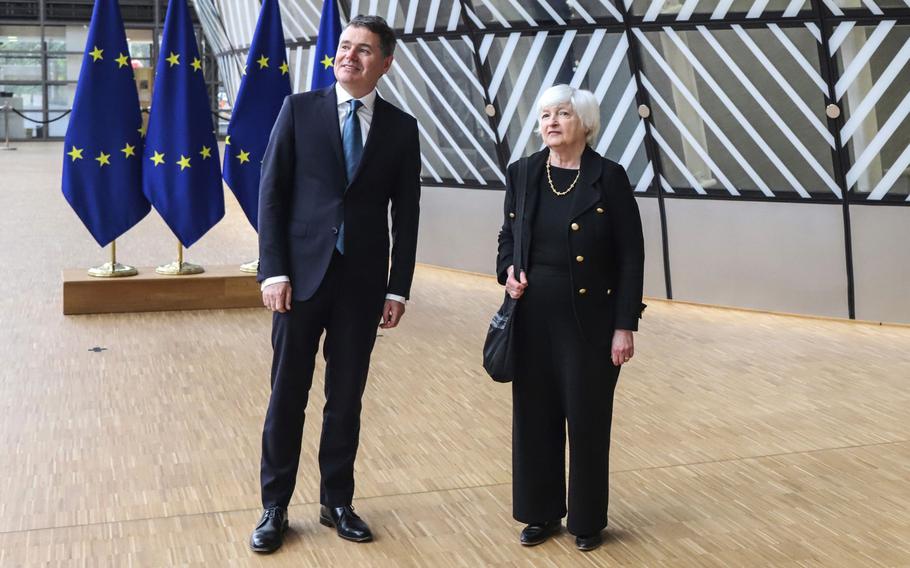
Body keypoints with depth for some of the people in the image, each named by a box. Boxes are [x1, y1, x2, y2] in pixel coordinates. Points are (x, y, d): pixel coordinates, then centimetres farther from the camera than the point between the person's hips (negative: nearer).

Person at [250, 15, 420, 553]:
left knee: (346, 398, 10)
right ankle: (275, 507, 19)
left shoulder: (402, 128, 4)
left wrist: (398, 288, 0)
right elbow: (271, 192, -2)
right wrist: (274, 271, -9)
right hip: (303, 276, -1)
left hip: (362, 283, 1)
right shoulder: (299, 109, 1)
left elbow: (406, 214, 4)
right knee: (288, 395, 6)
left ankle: (337, 502, 24)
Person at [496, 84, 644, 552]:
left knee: (587, 419, 6)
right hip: (533, 316, 4)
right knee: (534, 415, 10)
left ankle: (587, 520, 24)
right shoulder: (522, 174, 2)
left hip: (590, 319, -3)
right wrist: (508, 272, -7)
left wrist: (625, 326, -11)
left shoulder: (608, 177, -8)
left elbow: (631, 255, -7)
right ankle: (541, 513, 28)